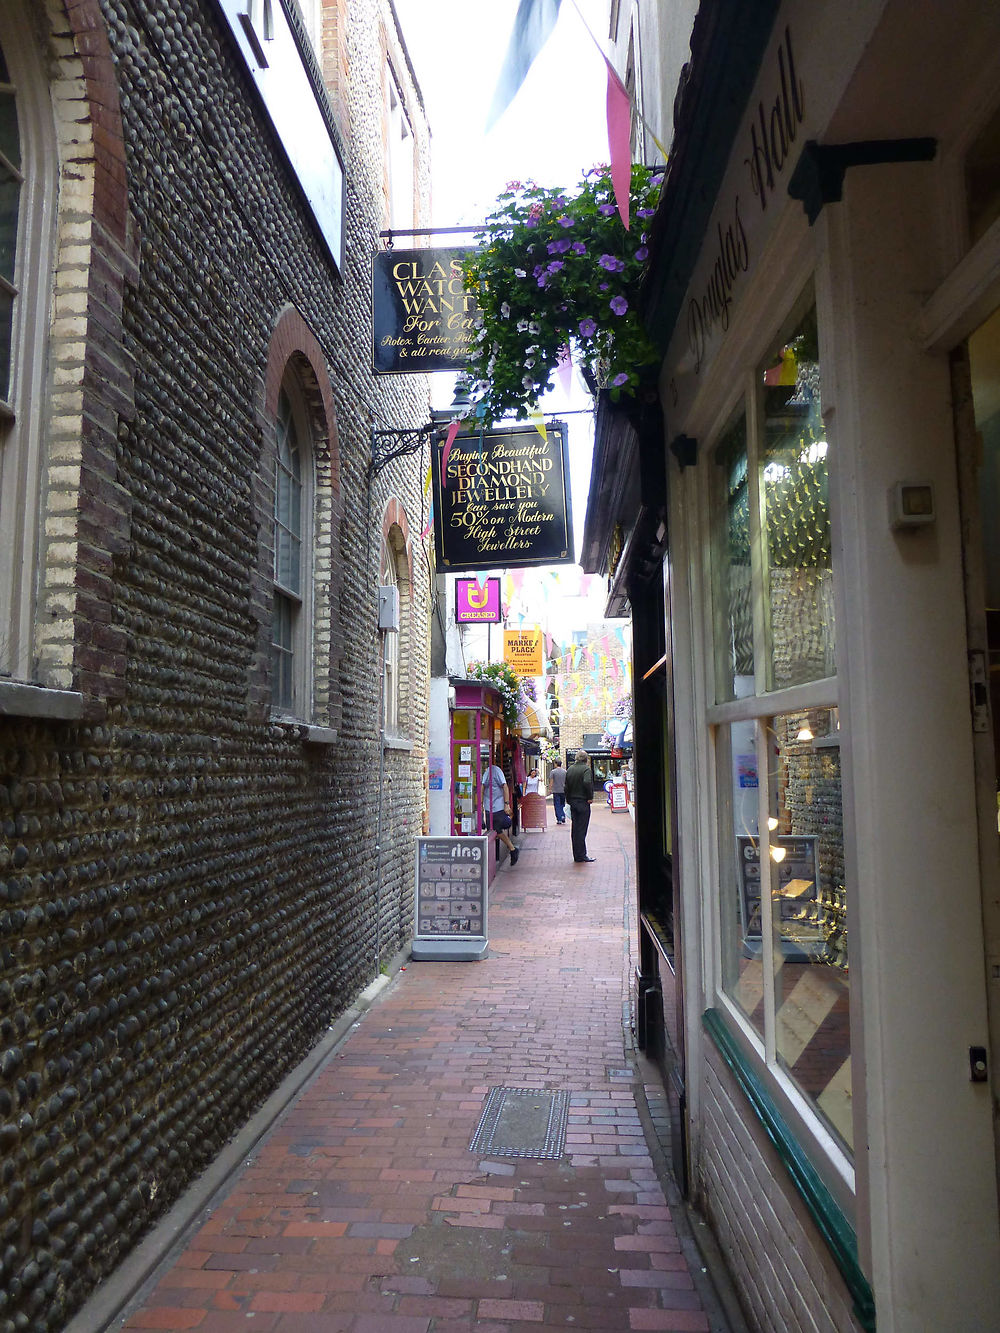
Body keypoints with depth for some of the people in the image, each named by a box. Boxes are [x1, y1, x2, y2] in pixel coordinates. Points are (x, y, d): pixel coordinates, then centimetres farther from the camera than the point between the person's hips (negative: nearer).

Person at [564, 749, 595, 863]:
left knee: (575, 829, 10)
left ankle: (577, 855, 15)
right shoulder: (586, 769, -11)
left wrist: (569, 800, 16)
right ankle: (581, 855, -1)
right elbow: (587, 782, -26)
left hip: (573, 802, 6)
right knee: (581, 829, -3)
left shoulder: (569, 769, 9)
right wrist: (590, 797, -15)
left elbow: (566, 786, 11)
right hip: (583, 802, -6)